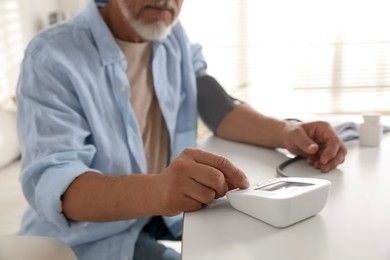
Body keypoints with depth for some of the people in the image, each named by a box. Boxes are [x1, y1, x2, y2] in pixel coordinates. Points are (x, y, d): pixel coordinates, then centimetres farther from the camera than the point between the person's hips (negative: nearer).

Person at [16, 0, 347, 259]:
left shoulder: (175, 37, 1)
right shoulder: (53, 57, -20)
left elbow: (217, 106, -2)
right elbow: (48, 182, -30)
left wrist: (285, 132, -23)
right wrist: (153, 190, -50)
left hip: (165, 214, 6)